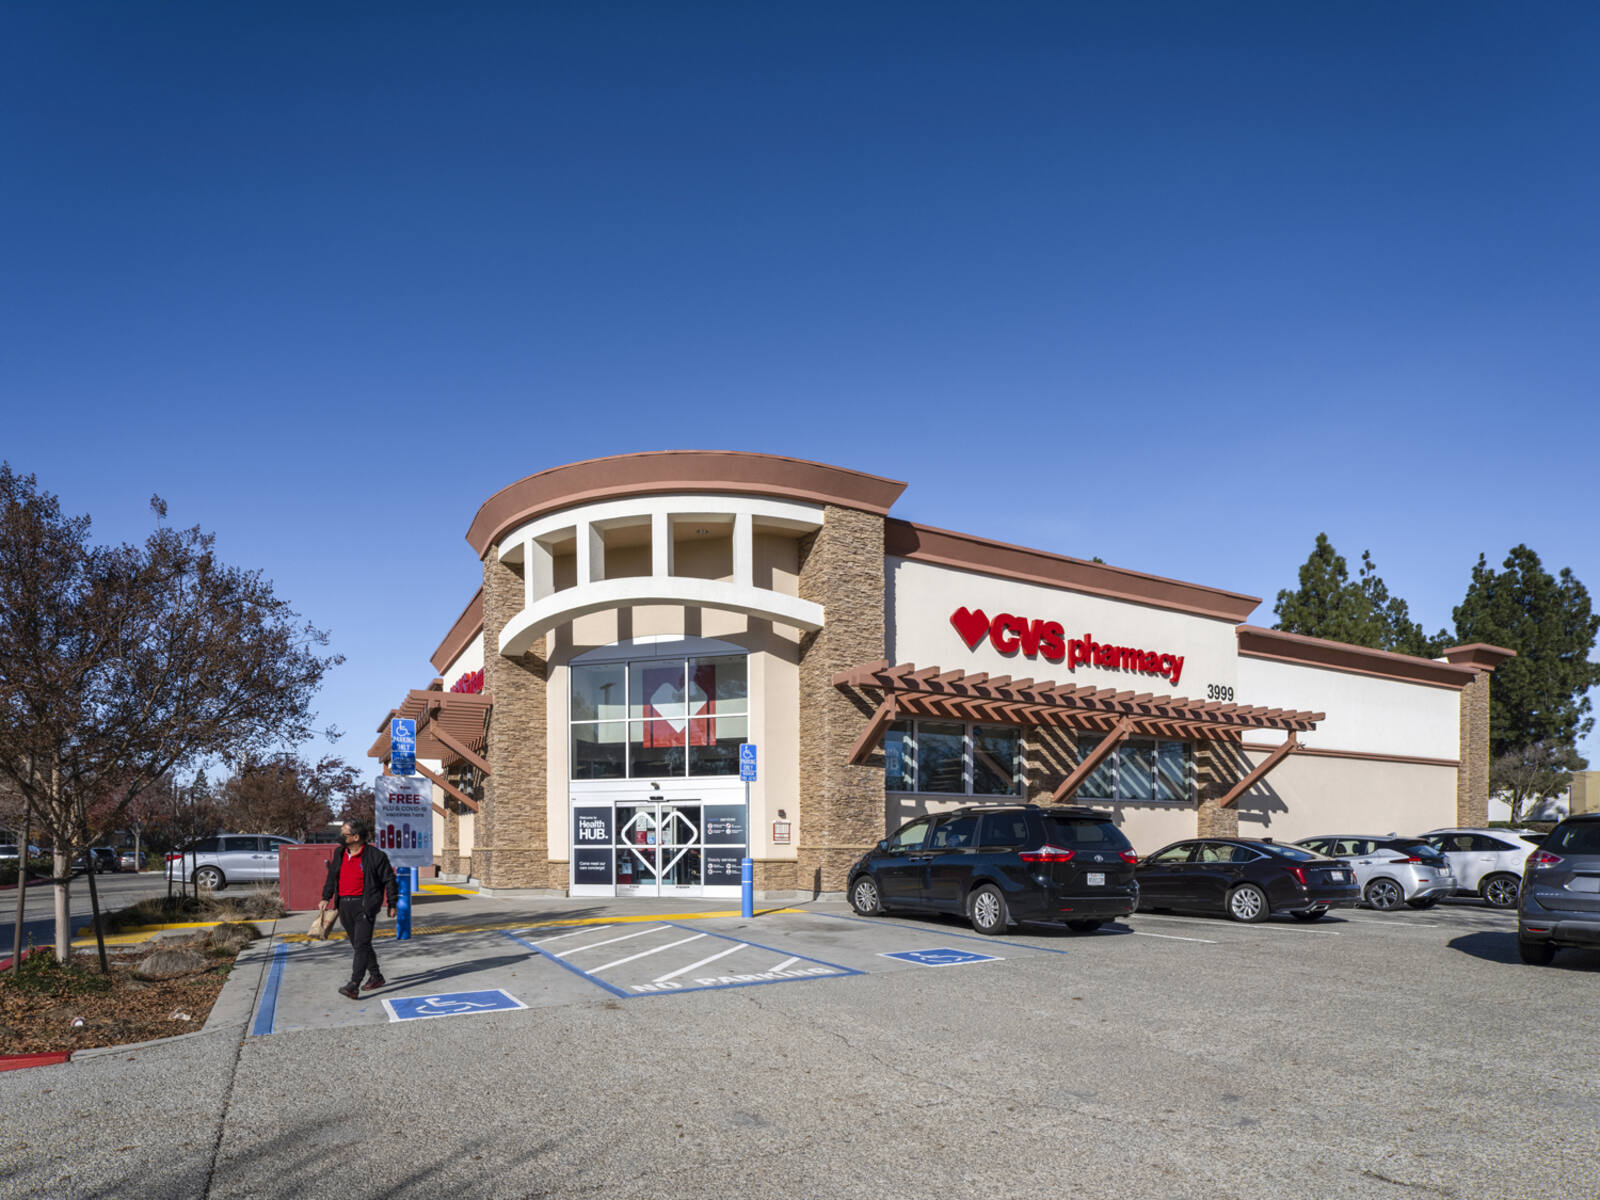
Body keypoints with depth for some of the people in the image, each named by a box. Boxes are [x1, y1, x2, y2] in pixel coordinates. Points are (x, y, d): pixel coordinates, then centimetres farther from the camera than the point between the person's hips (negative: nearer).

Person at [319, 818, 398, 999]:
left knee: (361, 944, -13)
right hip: (345, 905, 7)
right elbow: (332, 878, 19)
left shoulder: (374, 855, -8)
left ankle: (353, 985, -17)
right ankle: (376, 977, 28)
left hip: (365, 905, -7)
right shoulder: (339, 854, 11)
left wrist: (392, 904, 0)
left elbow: (389, 879, -2)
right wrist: (326, 898, 7)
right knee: (358, 944, 14)